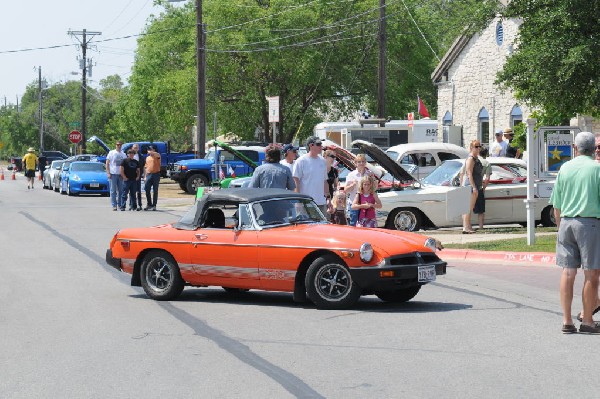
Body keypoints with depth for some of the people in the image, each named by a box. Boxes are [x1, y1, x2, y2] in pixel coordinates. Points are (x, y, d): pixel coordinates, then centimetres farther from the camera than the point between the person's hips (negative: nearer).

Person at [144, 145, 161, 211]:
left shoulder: (157, 156, 1)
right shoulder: (147, 158, 18)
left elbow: (157, 155, -26)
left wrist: (151, 152, -29)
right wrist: (145, 176, 13)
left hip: (156, 174, -5)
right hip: (149, 175, 5)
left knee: (155, 191, 0)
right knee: (147, 190, 0)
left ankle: (154, 205, 4)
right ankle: (149, 204, 12)